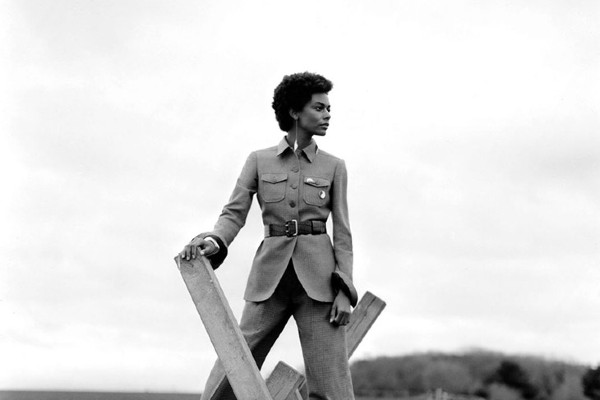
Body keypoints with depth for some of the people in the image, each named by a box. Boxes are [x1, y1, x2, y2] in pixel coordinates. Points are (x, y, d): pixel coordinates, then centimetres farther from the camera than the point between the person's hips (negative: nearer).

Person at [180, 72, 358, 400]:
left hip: (318, 277, 0)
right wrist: (213, 241, -20)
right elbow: (234, 213, 3)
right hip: (270, 275, 1)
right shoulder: (259, 160, 10)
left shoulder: (334, 167, 10)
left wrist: (344, 290, -6)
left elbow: (342, 232, 6)